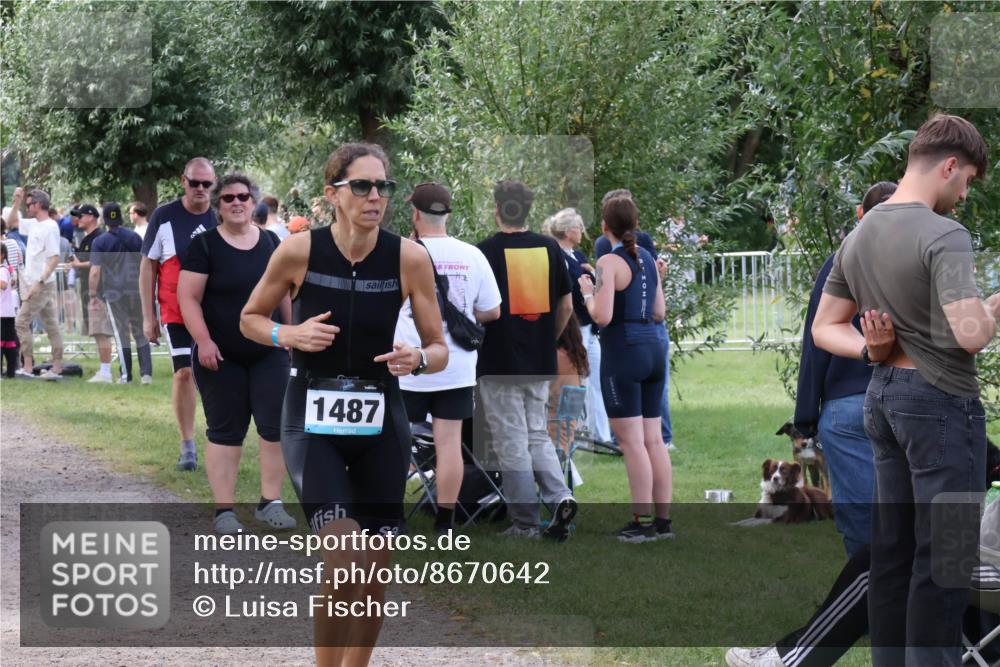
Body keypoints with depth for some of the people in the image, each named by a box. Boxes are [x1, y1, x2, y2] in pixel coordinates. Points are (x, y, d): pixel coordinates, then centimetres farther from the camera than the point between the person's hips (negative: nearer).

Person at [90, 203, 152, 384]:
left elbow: (95, 271, -10)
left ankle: (125, 375, 5)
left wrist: (93, 293, -2)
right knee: (141, 333, 8)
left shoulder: (100, 242, -4)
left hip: (114, 293, -2)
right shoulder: (135, 237, 4)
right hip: (136, 291, 2)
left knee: (121, 334, 4)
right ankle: (146, 373, 0)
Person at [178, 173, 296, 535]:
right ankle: (224, 510, 6)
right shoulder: (205, 245, -5)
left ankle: (270, 502, 10)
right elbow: (188, 299, -9)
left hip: (268, 354, 3)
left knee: (277, 426, -1)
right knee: (224, 432, 2)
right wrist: (203, 341, -18)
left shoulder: (271, 243, 7)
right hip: (221, 358, -3)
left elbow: (287, 293, 14)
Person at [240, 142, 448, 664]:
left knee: (376, 572, 6)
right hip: (312, 420, -3)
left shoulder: (410, 258, -8)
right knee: (342, 562, -19)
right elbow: (250, 319, 5)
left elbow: (439, 350, 1)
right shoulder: (298, 251, -11)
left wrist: (418, 360, -22)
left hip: (382, 423, 3)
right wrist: (288, 335, -15)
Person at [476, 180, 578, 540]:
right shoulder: (550, 247, 2)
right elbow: (566, 306, 6)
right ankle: (560, 496, -5)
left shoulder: (486, 251, -11)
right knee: (538, 436, 16)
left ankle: (526, 523, 4)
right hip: (541, 363, 4)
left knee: (512, 443, 2)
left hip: (499, 364, -4)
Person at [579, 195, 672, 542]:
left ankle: (643, 522, -4)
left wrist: (587, 292, 0)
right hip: (654, 348, 7)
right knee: (654, 440, 10)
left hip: (623, 352, -7)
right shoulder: (648, 259, 10)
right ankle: (663, 519, 11)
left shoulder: (609, 263, -12)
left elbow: (602, 317, -18)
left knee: (632, 441, -4)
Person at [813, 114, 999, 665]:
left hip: (883, 394, 8)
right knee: (943, 552, -2)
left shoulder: (858, 237, 10)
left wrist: (872, 350, -2)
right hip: (940, 400, -8)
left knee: (893, 547, 12)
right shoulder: (944, 236, -18)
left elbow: (824, 329, 14)